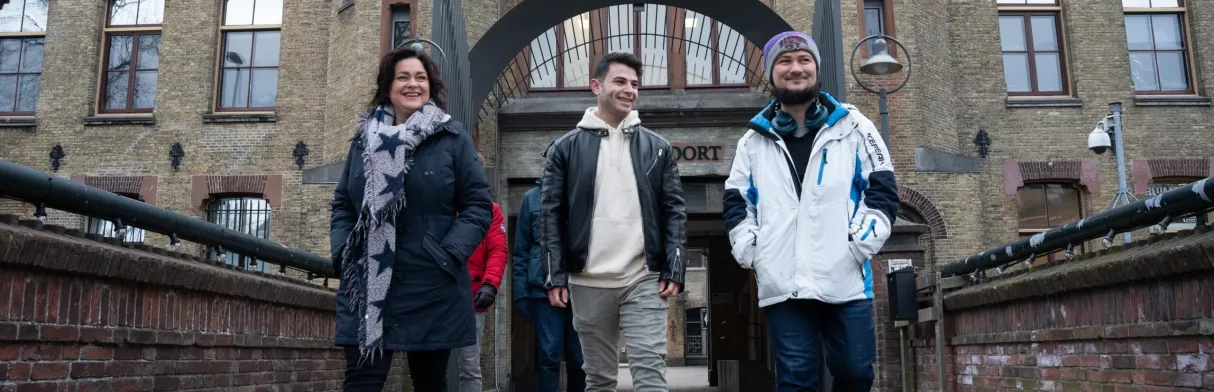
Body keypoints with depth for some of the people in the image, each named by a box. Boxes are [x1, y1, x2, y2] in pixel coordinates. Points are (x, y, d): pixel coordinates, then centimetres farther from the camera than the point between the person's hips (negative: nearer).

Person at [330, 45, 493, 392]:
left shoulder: (453, 138, 1)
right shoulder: (364, 139, 12)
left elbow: (478, 205, -2)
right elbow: (343, 205, 17)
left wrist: (449, 254, -14)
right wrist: (342, 251, 0)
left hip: (432, 288, -2)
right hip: (366, 286, 2)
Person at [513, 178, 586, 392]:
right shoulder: (532, 197, 7)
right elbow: (521, 250, 6)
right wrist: (521, 293, -1)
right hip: (544, 288, 0)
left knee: (579, 359, 7)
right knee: (548, 358, -2)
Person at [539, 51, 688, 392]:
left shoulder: (657, 147, 8)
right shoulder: (566, 148, 4)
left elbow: (674, 211, 5)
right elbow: (551, 215, 1)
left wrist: (674, 270, -4)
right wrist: (556, 276, -5)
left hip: (644, 279, 0)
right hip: (588, 283, 0)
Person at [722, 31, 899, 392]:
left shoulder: (853, 126, 9)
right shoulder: (754, 140, 14)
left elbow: (883, 189, 5)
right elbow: (735, 202, 16)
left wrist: (860, 244, -6)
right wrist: (751, 252, 3)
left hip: (846, 280, -1)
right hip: (782, 285, 1)